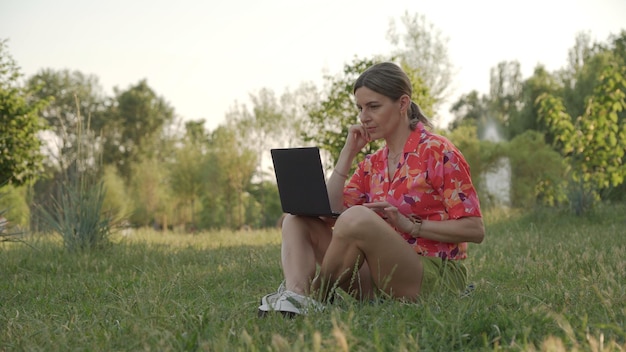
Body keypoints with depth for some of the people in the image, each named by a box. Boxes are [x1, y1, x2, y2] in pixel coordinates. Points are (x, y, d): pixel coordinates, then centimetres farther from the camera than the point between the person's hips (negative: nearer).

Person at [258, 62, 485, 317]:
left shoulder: (437, 152, -4)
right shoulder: (372, 165, 15)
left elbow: (475, 230, -10)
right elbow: (328, 215, 3)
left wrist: (409, 224, -19)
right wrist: (348, 153, 3)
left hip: (435, 277, -7)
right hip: (383, 277, 7)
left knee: (357, 217, -33)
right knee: (297, 219, -2)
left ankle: (313, 295, -11)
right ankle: (295, 295, -31)